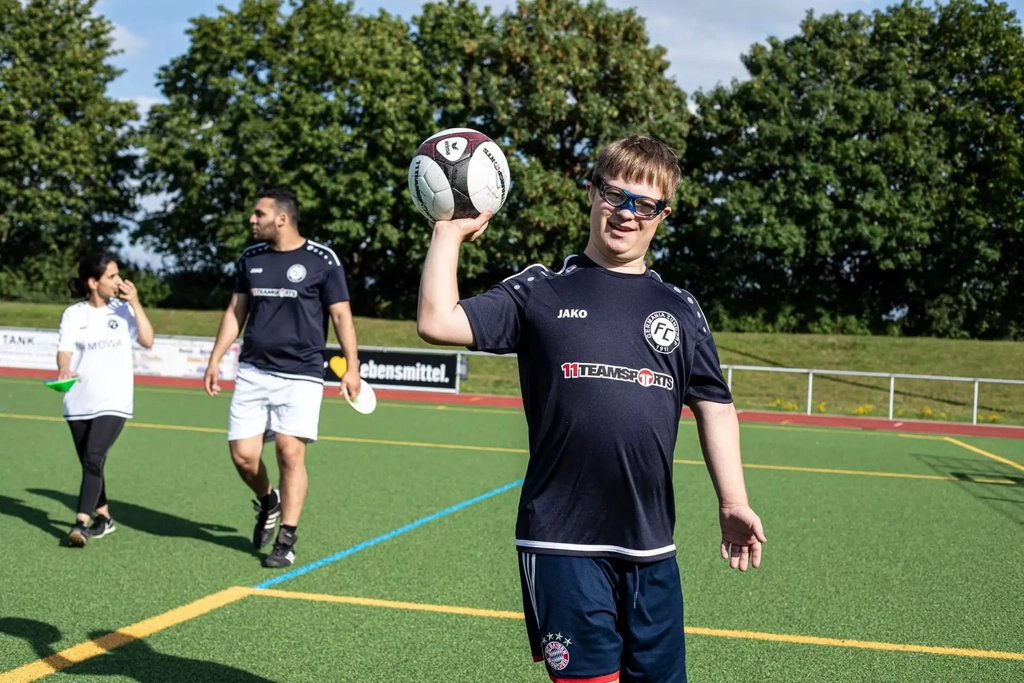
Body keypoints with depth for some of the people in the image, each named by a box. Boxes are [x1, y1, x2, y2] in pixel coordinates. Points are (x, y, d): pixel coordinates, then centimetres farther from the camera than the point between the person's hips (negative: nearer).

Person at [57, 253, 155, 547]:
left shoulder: (123, 309, 3)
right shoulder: (73, 314, 2)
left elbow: (147, 340, -8)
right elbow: (64, 352, -6)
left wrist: (135, 303, -12)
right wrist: (64, 371, -28)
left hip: (113, 402, -2)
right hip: (79, 402, 2)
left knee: (93, 459, -19)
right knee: (90, 463, 12)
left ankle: (81, 524, -21)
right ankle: (104, 517, 30)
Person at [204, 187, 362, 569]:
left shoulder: (322, 260, -4)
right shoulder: (250, 258, 10)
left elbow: (341, 315, -2)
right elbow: (235, 312, 17)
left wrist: (351, 368, -8)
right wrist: (215, 359, 12)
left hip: (301, 376, -4)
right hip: (252, 372, 4)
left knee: (290, 453, -9)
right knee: (243, 454, -2)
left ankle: (287, 540, 4)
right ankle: (267, 502, 29)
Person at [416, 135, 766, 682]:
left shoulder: (680, 309, 10)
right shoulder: (541, 293, 2)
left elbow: (714, 407, 11)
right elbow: (439, 323, -7)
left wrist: (733, 502, 4)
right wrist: (448, 233, -5)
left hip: (651, 546, 4)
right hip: (563, 543, -3)